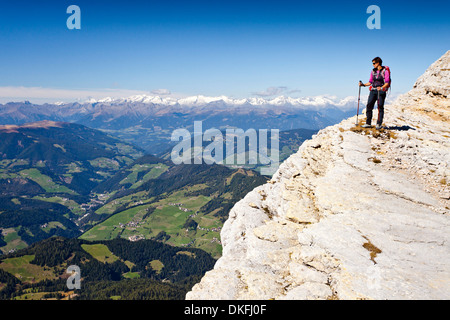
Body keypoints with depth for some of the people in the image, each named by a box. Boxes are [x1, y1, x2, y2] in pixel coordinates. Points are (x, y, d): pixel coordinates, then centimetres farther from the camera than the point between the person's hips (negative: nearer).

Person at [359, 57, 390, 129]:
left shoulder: (385, 71, -3)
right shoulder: (373, 71, 13)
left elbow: (387, 83, -9)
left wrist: (381, 87, -25)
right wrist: (363, 84, 3)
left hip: (381, 91, -5)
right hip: (373, 90, 5)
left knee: (380, 107, -4)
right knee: (369, 106, -3)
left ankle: (379, 124, 2)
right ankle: (368, 123, 3)